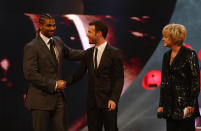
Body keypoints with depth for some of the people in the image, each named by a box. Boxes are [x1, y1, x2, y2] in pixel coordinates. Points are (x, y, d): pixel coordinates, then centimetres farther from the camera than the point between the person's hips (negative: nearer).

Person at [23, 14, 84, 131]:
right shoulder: (31, 47, -12)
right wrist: (54, 84, -19)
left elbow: (70, 54, 29)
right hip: (41, 100, -6)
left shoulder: (58, 41, 10)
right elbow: (30, 74, -18)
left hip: (58, 98, 6)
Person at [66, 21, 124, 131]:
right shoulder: (88, 53, 11)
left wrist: (114, 99, -18)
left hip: (108, 102, -5)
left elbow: (119, 79, -8)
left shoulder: (114, 53, -6)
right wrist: (65, 83, -3)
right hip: (92, 102, 5)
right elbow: (79, 73, 13)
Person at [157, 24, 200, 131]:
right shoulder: (167, 56, 13)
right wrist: (161, 104, 12)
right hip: (170, 105, 7)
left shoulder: (189, 54, -8)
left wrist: (191, 104, -14)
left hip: (184, 105, -7)